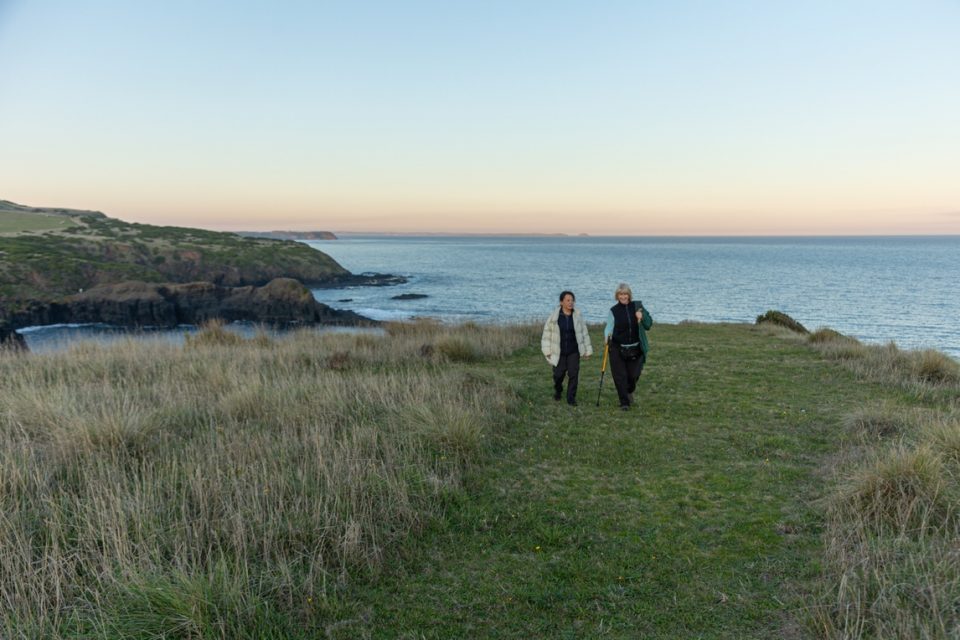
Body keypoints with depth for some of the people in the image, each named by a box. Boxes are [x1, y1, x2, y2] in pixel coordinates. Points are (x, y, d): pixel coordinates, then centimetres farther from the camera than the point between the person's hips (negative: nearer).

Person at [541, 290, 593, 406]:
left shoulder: (578, 315, -3)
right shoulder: (554, 316, -7)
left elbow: (584, 333, 5)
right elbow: (547, 333, -2)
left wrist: (587, 350, 7)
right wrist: (547, 351, -4)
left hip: (574, 351, 1)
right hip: (559, 352, -1)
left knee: (573, 374, -5)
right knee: (558, 374, 9)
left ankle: (571, 398, 8)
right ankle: (558, 391, 39)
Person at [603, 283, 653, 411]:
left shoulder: (637, 306, 2)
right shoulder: (613, 311, -2)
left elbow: (649, 324, 3)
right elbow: (609, 326, 0)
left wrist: (642, 317, -18)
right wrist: (607, 335, -21)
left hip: (635, 348, 2)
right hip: (618, 348, -1)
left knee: (634, 374, 9)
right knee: (620, 376, -3)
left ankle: (629, 391, 41)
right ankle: (624, 402, 8)